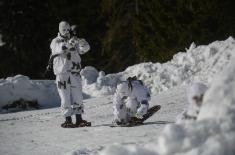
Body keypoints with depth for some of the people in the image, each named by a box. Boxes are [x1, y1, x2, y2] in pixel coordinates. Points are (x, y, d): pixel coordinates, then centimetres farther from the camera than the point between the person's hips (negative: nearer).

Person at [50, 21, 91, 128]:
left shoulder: (74, 41, 11)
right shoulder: (55, 42, 2)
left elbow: (83, 49, -4)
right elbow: (60, 49, -21)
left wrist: (84, 45, -29)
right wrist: (69, 44, -40)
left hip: (75, 73, 3)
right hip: (62, 73, -3)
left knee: (78, 97, 3)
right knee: (65, 98, -3)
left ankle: (79, 120, 8)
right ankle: (68, 120, 1)